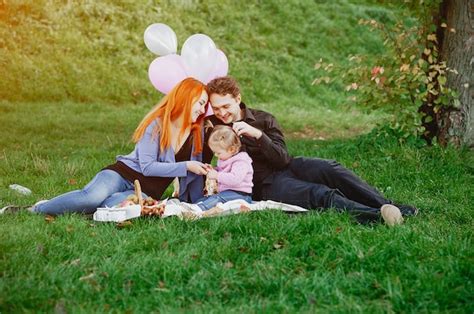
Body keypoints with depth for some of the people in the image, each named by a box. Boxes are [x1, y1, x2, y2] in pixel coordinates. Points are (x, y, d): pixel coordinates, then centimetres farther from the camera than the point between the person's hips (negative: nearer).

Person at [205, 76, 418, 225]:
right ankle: (376, 216, -48)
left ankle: (390, 207, -32)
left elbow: (282, 159, -3)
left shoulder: (263, 120, 7)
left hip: (287, 167, 4)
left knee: (329, 169, -28)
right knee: (321, 195, -30)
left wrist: (258, 134, -18)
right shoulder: (212, 126, 5)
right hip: (265, 183, -3)